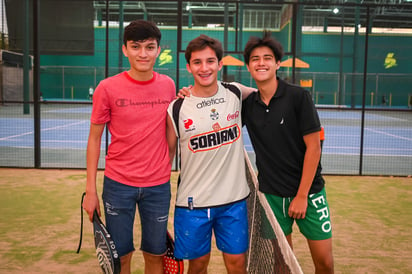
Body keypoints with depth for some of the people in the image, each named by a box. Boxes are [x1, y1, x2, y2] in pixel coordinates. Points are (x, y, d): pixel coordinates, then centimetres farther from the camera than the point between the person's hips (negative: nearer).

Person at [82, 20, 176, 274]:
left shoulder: (168, 85, -1)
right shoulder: (107, 88, -9)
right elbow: (94, 139, -2)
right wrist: (91, 191, -4)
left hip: (158, 186, 2)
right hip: (118, 184, -2)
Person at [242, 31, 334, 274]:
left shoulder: (299, 96, -10)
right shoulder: (247, 104, 1)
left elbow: (313, 146, -11)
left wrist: (301, 196, -12)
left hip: (308, 191, -2)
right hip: (271, 194, 3)